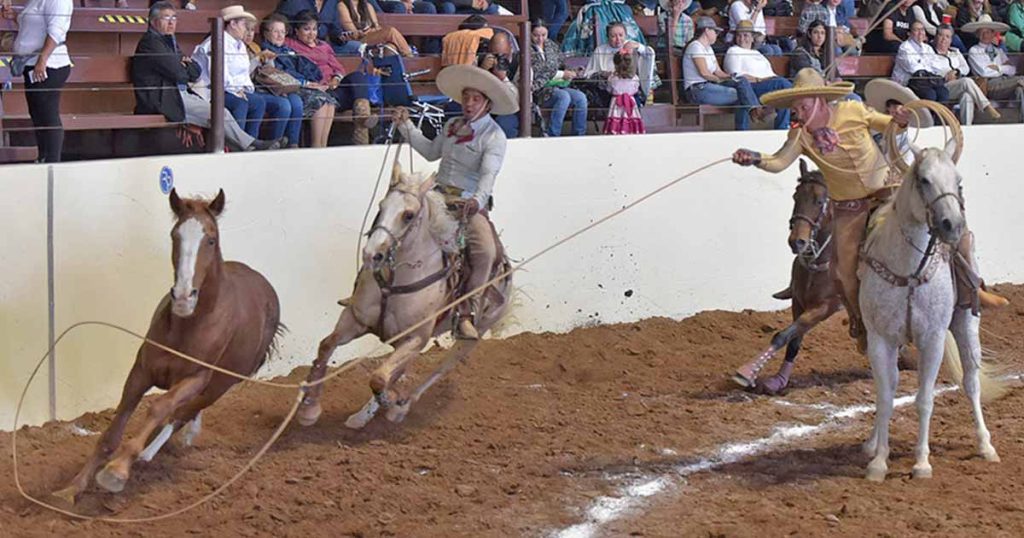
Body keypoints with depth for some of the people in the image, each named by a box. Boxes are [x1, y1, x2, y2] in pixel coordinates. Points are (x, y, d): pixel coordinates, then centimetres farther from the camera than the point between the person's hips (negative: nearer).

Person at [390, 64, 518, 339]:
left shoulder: (494, 136, -7)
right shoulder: (452, 125, 14)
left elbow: (489, 173, -20)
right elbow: (432, 152, 29)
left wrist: (478, 200, -39)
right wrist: (406, 126, 24)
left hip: (470, 205, -6)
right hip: (440, 197, 6)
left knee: (485, 251, -28)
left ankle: (467, 316, -25)